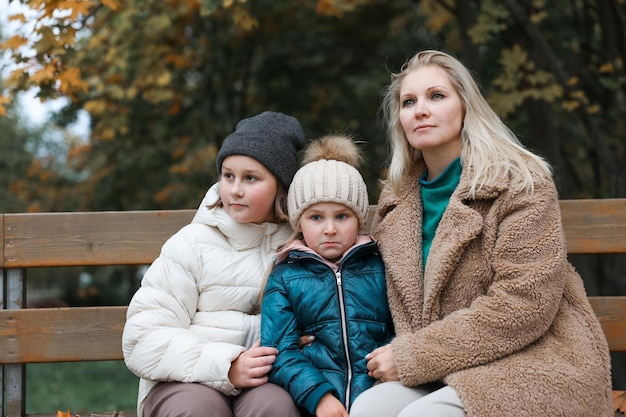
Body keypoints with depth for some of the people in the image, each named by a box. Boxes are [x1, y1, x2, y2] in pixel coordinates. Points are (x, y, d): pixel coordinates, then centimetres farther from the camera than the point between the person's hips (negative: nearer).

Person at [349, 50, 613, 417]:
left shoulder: (520, 182, -7)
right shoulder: (398, 203, 12)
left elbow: (523, 306, -16)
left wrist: (413, 357, -16)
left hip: (532, 365, -5)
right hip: (447, 373, 5)